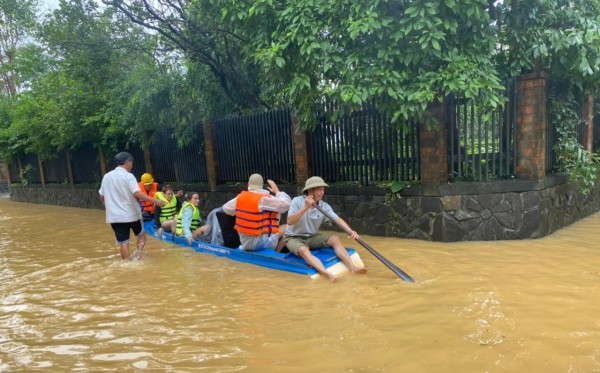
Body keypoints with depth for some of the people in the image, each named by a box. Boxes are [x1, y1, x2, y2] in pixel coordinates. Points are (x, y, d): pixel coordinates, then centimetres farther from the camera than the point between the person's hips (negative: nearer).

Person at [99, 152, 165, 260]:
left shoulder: (106, 176, 6)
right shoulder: (128, 176, -11)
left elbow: (102, 197, 13)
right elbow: (138, 194, -24)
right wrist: (155, 201, -24)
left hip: (114, 216, 4)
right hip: (131, 214, -4)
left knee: (123, 242, 7)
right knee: (141, 235, 19)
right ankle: (138, 255, -1)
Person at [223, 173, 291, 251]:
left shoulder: (240, 197, 0)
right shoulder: (263, 199, -19)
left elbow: (226, 208, 15)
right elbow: (285, 204, -21)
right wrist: (277, 191, -5)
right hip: (259, 242, -7)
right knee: (286, 228, 9)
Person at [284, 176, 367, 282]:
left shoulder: (324, 206, -5)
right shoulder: (297, 201, -16)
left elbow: (337, 219, -18)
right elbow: (289, 222, -26)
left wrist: (351, 231, -36)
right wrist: (305, 207, -33)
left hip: (312, 237, 5)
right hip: (293, 237, -5)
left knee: (335, 239, -18)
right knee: (304, 250, -37)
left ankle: (352, 267, -32)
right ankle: (326, 273, -57)